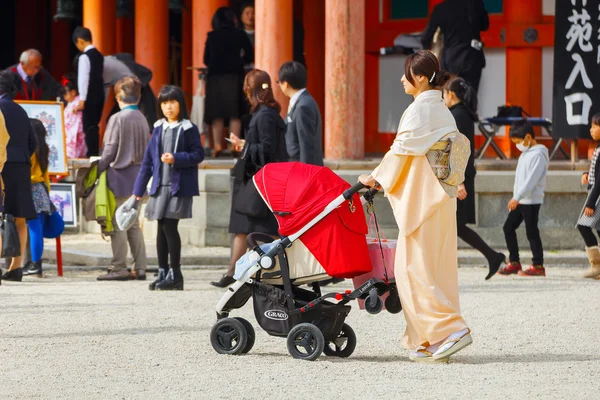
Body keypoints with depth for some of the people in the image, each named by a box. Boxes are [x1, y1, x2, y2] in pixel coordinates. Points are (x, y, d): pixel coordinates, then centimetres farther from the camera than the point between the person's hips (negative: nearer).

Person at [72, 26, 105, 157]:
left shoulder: (85, 57, -13)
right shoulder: (99, 55, 12)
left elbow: (83, 79, -17)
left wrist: (82, 99, -16)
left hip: (90, 97, -8)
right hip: (99, 96, 8)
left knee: (89, 127, -5)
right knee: (94, 127, 13)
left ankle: (92, 155, -6)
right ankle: (95, 154, 16)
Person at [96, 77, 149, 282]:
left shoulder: (117, 119, -13)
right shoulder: (142, 119, 6)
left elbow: (110, 150, -14)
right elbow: (145, 148, 11)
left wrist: (99, 169, -4)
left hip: (120, 176, -7)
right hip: (138, 176, 7)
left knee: (118, 224, -2)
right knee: (134, 224, 12)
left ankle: (119, 268, -2)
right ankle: (140, 268, 11)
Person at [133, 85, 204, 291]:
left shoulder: (189, 129, -2)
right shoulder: (158, 129, 12)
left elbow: (198, 154, -5)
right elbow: (148, 160, 13)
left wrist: (176, 158, -19)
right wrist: (138, 190, 11)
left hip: (179, 186, -5)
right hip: (160, 186, 5)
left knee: (169, 226, -10)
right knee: (162, 229, 7)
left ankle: (175, 275, -3)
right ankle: (163, 273, 14)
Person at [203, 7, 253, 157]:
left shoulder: (212, 36, 3)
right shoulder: (240, 35, 1)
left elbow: (206, 60, 6)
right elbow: (249, 56, 3)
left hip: (215, 77, 1)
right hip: (234, 76, -1)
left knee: (217, 113, 5)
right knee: (234, 113, 2)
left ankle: (217, 145, -3)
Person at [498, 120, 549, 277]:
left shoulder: (538, 155, -15)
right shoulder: (525, 154, 16)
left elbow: (531, 180, -23)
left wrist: (517, 197, -27)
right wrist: (516, 197, 19)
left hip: (531, 201, -10)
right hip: (520, 200, 10)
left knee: (531, 232, -6)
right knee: (508, 228, 9)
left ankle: (538, 265, 0)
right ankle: (514, 262, 16)